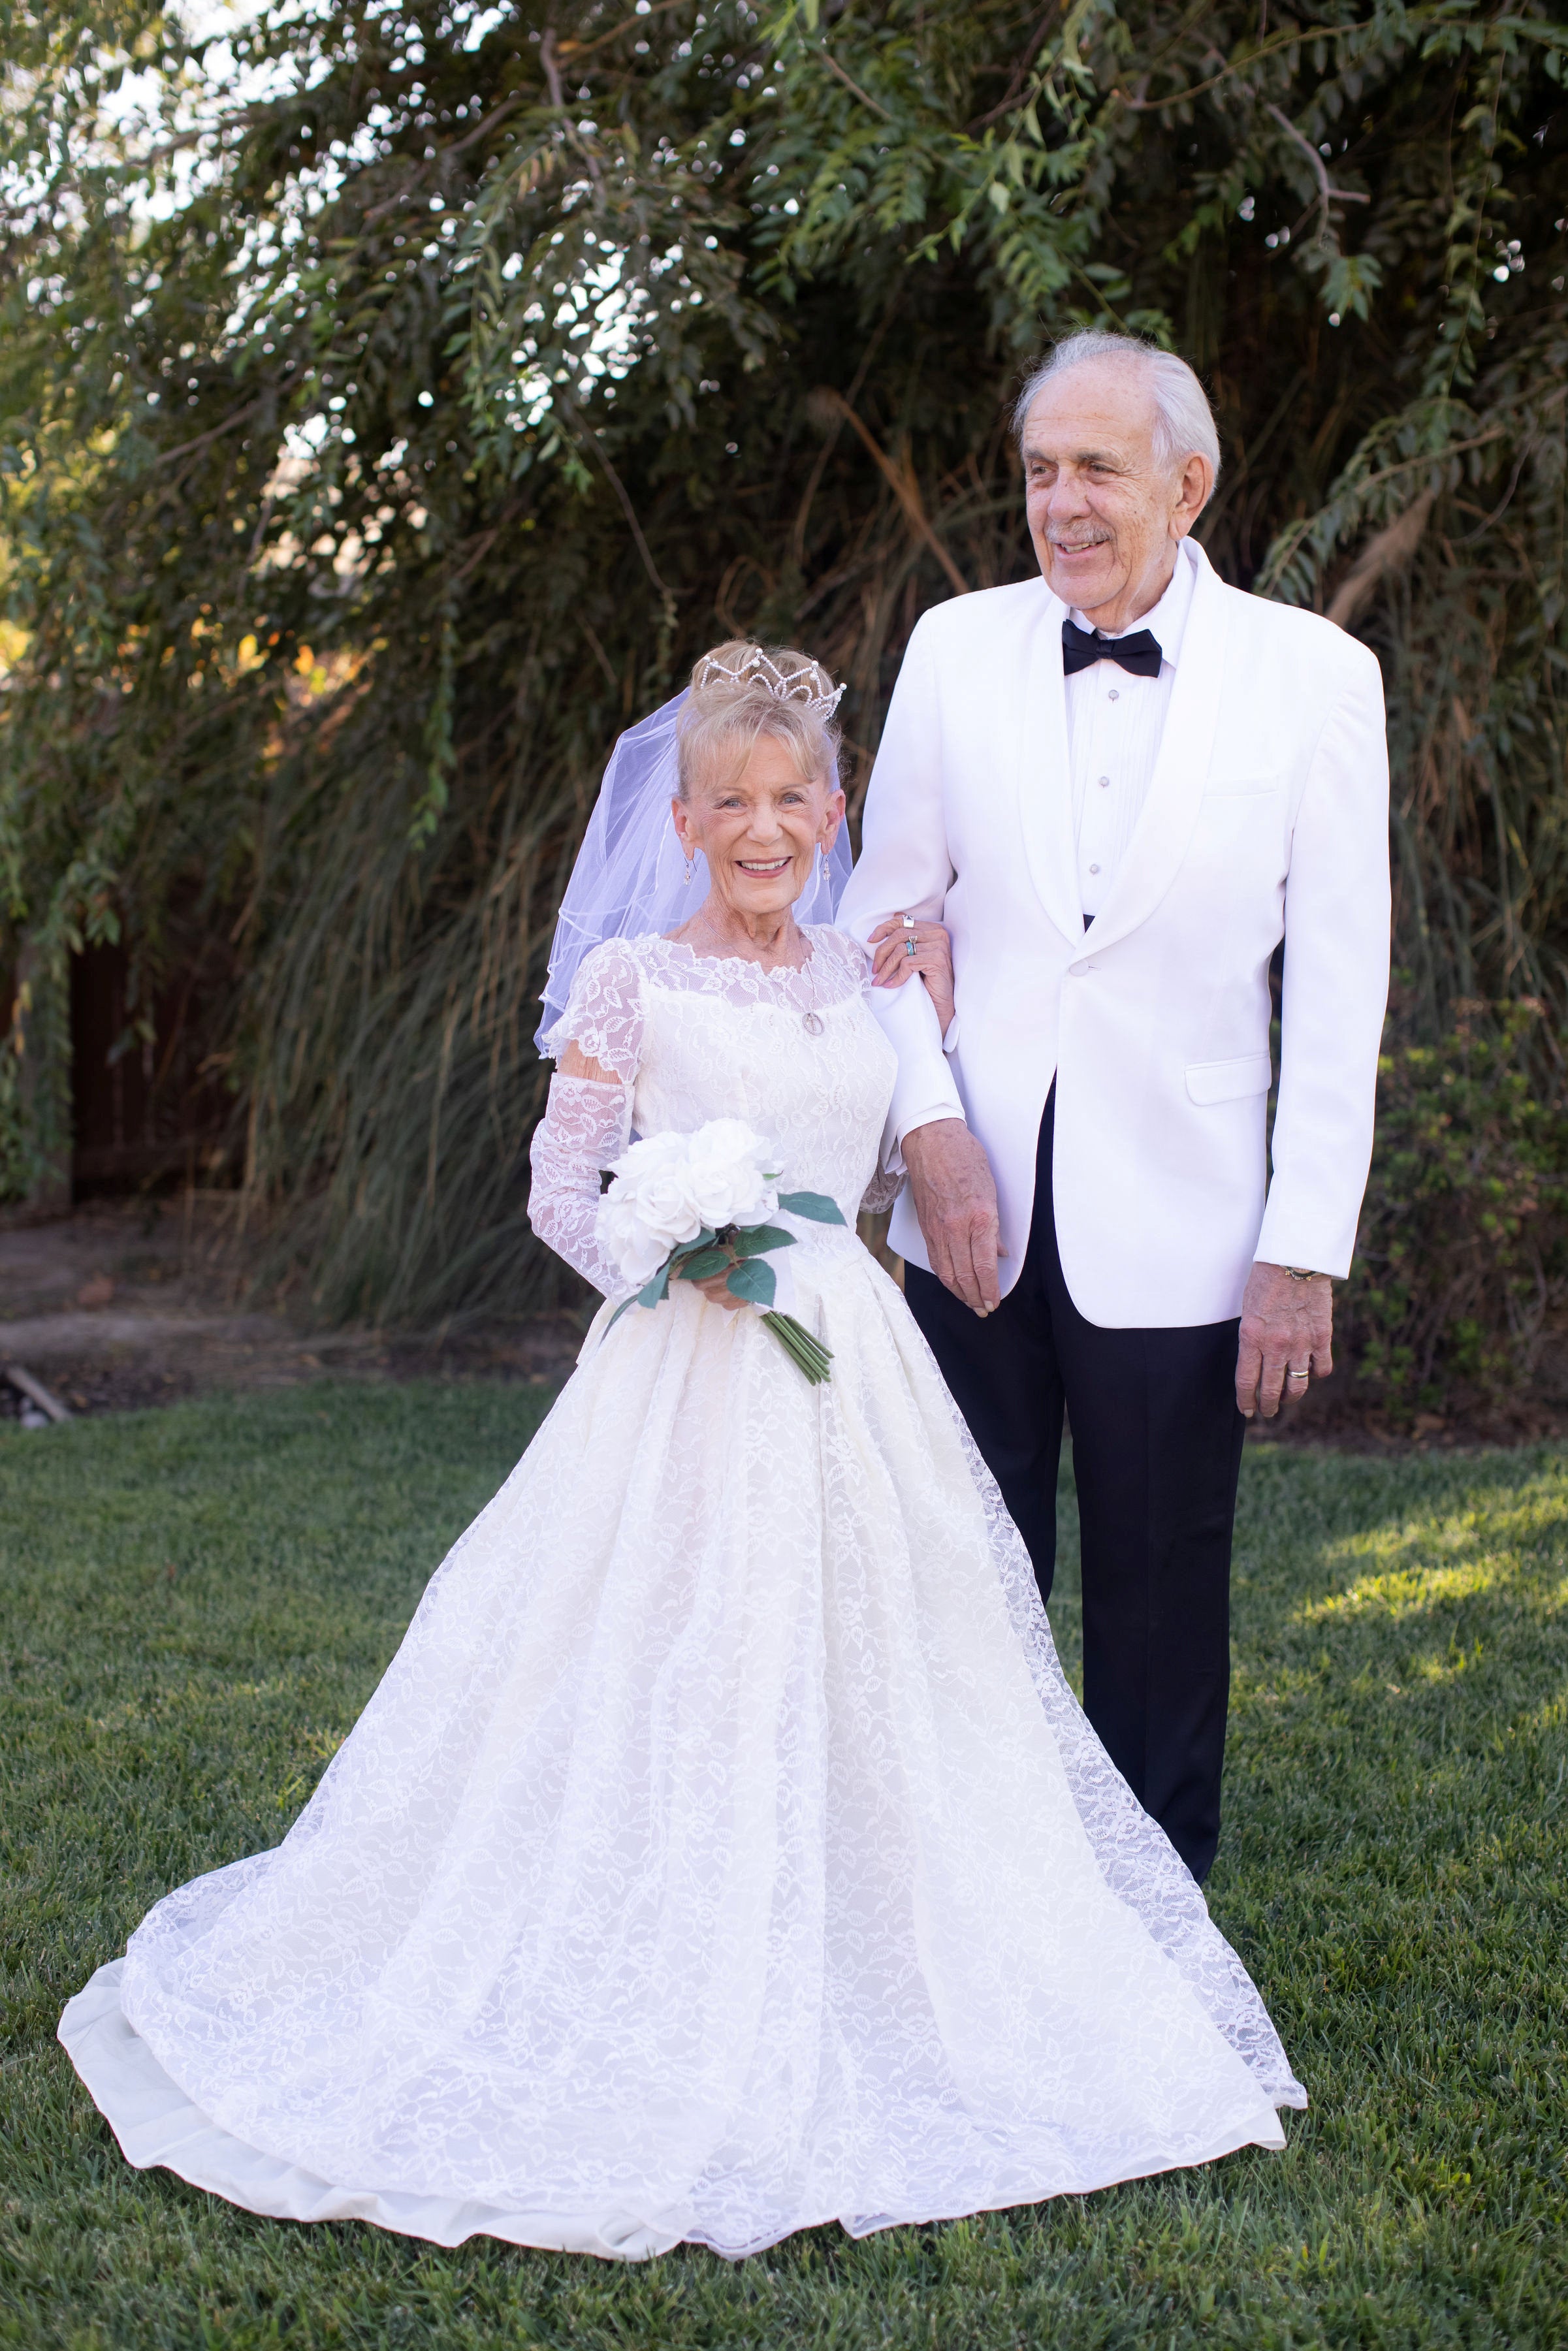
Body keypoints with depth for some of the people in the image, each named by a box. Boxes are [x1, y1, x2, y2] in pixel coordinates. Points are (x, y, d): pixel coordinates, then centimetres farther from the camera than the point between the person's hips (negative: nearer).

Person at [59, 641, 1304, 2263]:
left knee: (858, 1686, 8)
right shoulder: (632, 976, -3)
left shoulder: (860, 979, 12)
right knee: (670, 1692, -4)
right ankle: (667, 2030, 10)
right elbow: (560, 1185, -3)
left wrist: (937, 1006, 12)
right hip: (688, 1375, -5)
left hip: (852, 1378, 5)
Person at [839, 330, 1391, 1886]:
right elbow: (887, 913, 9)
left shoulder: (1312, 676, -4)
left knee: (1159, 1602, 9)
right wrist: (929, 1125, -6)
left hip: (1171, 1231, -2)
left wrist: (1308, 1245, -7)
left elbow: (1339, 986, -4)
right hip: (974, 1212, 2)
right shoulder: (955, 649, 3)